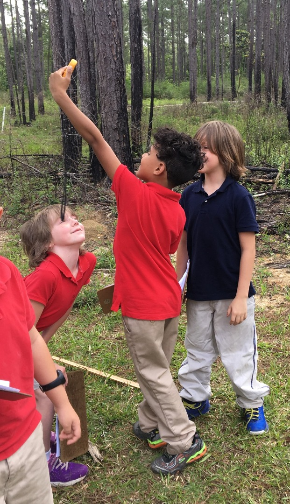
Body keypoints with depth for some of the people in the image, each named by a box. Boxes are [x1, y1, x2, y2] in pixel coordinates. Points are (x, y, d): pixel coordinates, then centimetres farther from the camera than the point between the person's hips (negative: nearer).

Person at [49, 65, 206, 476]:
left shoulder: (136, 193, -21)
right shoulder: (177, 211, -1)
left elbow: (96, 139, -19)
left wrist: (61, 96, -13)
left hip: (144, 307, -7)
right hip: (168, 300, 7)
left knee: (154, 373, 8)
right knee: (157, 368, 21)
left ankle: (185, 443, 18)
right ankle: (151, 426, 38)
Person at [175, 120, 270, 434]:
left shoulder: (238, 197, -14)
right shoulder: (190, 195, -1)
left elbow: (248, 249, -12)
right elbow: (184, 244, 6)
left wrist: (241, 297, -13)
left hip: (232, 294, -4)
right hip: (198, 293, 4)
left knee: (238, 352, 11)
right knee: (197, 350, 19)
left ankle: (252, 403, 34)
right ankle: (194, 399, 38)